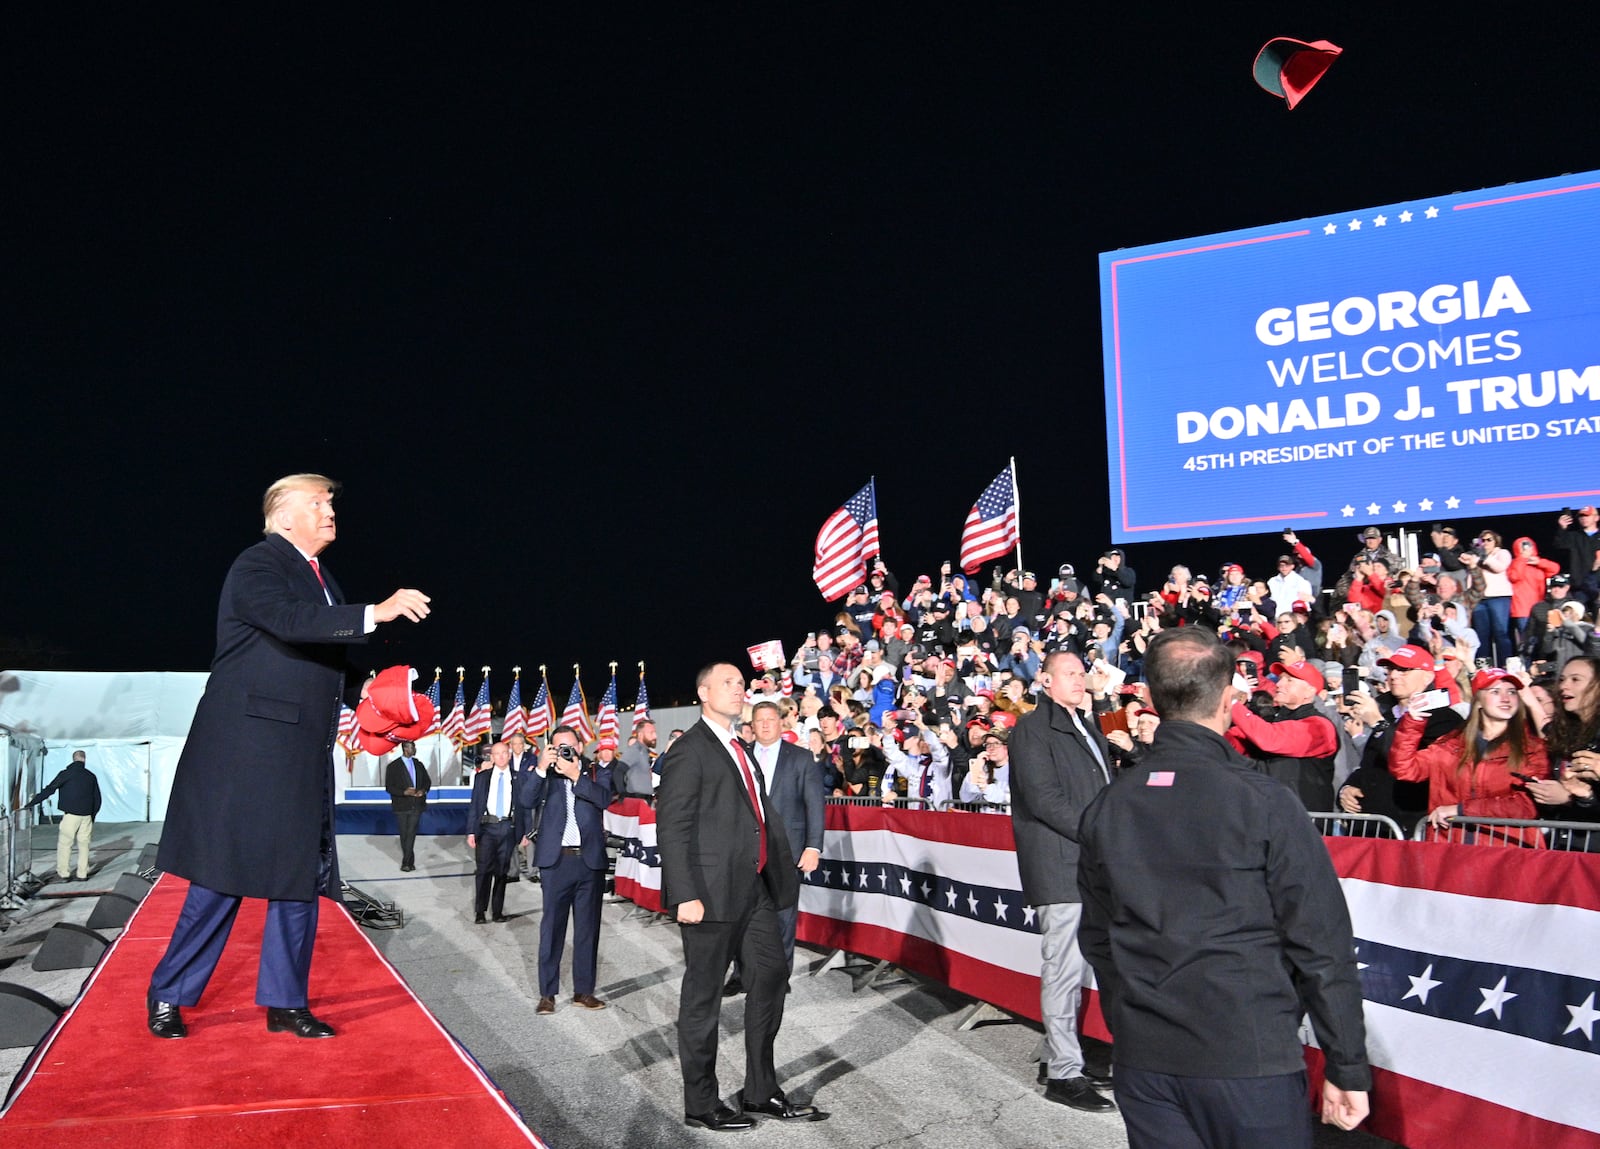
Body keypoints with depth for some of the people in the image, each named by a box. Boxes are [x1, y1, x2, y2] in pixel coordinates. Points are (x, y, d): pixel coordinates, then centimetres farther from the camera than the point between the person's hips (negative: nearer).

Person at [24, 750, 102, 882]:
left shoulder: (66, 774, -4)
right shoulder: (91, 776, 8)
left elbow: (49, 790, -8)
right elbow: (97, 799, 13)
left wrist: (33, 801, 0)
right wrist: (92, 816, 22)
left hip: (70, 815, -4)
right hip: (86, 816, 4)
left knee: (64, 843, 5)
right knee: (84, 844, 9)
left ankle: (63, 873, 4)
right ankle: (83, 874, 10)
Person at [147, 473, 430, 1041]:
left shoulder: (322, 579, 18)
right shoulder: (256, 564, -9)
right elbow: (290, 621, -28)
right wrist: (376, 612, -32)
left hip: (302, 758, 8)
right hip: (247, 751, -8)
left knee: (301, 878, 8)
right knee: (223, 876, -1)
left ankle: (285, 1004, 17)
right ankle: (167, 995, 15)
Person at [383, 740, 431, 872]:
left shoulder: (418, 764, 10)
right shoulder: (393, 766, -3)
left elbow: (427, 781, 16)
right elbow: (388, 787, -6)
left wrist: (423, 790, -6)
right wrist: (404, 792, -19)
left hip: (416, 805, 2)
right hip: (402, 806, -2)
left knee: (411, 834, -6)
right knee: (404, 835, 6)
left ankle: (406, 863, -3)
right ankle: (410, 861, 17)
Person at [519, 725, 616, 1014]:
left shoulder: (598, 772, 8)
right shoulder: (545, 775, 8)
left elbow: (605, 798, -11)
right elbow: (525, 800, -8)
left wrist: (576, 775, -16)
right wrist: (541, 769, -18)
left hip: (590, 860, 1)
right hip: (556, 860, -1)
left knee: (588, 927, 8)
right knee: (552, 925, 1)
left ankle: (583, 990, 17)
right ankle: (547, 993, 9)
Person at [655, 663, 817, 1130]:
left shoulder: (740, 750, 17)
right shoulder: (689, 750, -10)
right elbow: (672, 828, -15)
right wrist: (686, 896, -21)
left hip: (755, 888, 9)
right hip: (713, 891, -9)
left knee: (769, 977, 12)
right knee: (703, 995, 3)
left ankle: (761, 1091, 25)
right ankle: (700, 1103, 16)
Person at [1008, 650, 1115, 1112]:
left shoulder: (1088, 729, 20)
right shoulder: (1033, 728, -7)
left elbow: (1107, 791, 22)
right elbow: (1044, 798, -16)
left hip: (1090, 865, 8)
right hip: (1059, 866, -8)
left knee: (1072, 966, 14)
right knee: (1064, 969, -5)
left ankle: (1058, 1056, 25)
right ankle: (1063, 1073, 3)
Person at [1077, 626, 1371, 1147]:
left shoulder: (1104, 808, 2)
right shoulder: (1264, 803, -13)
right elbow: (1320, 945, -10)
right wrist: (1347, 1067, -2)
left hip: (1142, 1063, 4)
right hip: (1248, 1059, -4)